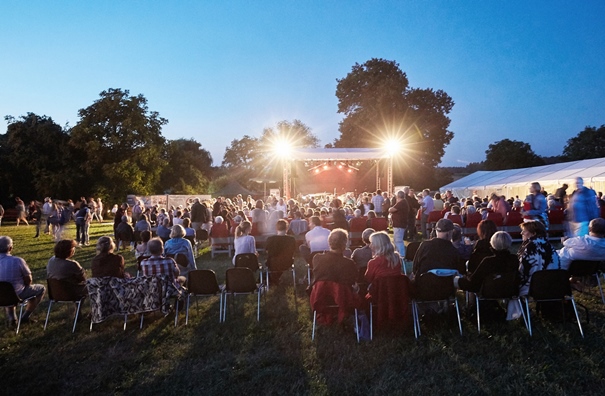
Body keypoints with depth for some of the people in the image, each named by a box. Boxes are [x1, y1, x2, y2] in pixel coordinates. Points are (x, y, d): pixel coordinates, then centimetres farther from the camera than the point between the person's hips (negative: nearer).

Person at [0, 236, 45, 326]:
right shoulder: (17, 261, -25)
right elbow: (28, 279, -13)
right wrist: (24, 286, 10)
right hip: (17, 294, -5)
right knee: (41, 289, 20)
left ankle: (11, 317, 27)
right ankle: (25, 317, 19)